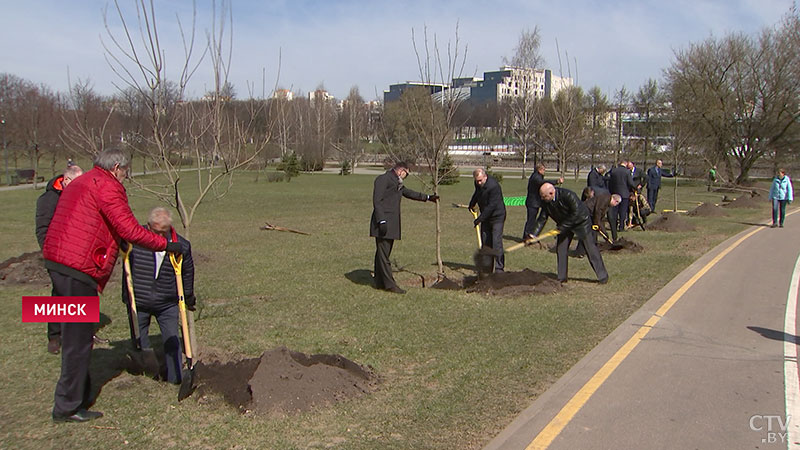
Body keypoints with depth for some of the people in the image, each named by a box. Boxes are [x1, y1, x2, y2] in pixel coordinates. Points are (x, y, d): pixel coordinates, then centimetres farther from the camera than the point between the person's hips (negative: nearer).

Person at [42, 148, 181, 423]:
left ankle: (79, 396, 30)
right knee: (79, 338, -2)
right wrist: (165, 244, -10)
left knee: (73, 335, 18)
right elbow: (129, 229, -17)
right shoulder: (107, 187, -8)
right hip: (79, 269, -10)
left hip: (55, 260, 10)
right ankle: (68, 407, 6)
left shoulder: (80, 183, 23)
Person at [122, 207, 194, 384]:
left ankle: (176, 378, 13)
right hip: (138, 302, 0)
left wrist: (189, 298, 17)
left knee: (172, 341, 2)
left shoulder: (181, 246, -10)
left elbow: (187, 273, 7)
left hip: (167, 303, 0)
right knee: (139, 342, 12)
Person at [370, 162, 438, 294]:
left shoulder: (397, 183, 23)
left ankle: (380, 282, 15)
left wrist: (427, 197, 41)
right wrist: (382, 221, -21)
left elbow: (409, 193, 37)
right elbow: (377, 201, -14)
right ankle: (389, 284, -9)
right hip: (383, 224, -10)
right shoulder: (383, 179, -7)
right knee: (383, 254, -8)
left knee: (383, 253, 11)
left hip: (392, 224, 10)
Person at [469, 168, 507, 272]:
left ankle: (499, 267, -10)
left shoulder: (493, 186, -26)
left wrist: (480, 219, -25)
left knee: (496, 241, -13)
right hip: (485, 216, 8)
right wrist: (472, 204, 33)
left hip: (497, 216, -8)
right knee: (485, 241, 7)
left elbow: (491, 206, -27)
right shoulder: (478, 184, 0)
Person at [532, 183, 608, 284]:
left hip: (581, 222, -6)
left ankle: (603, 276, 9)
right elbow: (542, 219, -9)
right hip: (564, 225, 6)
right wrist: (534, 235, -18)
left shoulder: (568, 196, -34)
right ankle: (562, 278, 11)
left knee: (590, 248, -2)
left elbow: (576, 213, -29)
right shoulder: (546, 202, -14)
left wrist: (562, 227, -28)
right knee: (560, 248, 0)